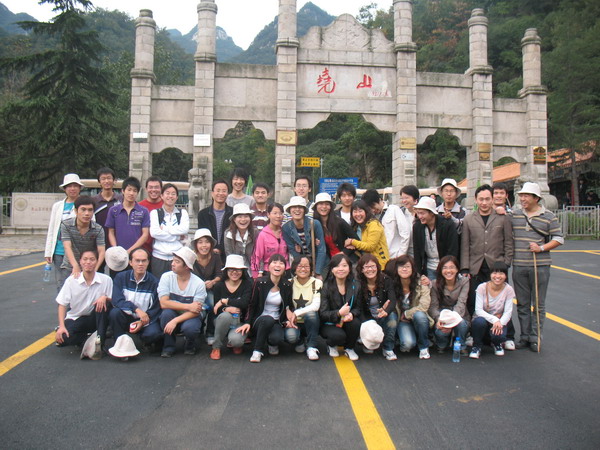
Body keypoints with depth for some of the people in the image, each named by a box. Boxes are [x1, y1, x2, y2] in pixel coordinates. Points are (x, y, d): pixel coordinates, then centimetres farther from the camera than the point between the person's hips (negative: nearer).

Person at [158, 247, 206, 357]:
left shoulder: (199, 284, -16)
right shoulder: (166, 277, -11)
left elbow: (196, 311, -18)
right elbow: (163, 303, -20)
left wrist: (175, 321, -31)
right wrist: (188, 306, -24)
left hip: (189, 317, -2)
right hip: (171, 316, 2)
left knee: (189, 328, -33)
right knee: (167, 312, -30)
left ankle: (190, 345, 5)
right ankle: (169, 347, -7)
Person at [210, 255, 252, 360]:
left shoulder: (247, 284, -8)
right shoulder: (219, 286, -2)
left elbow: (244, 303, -24)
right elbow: (216, 309, -5)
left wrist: (224, 301, -17)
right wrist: (226, 309, -27)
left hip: (240, 321, -2)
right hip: (222, 320, 2)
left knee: (235, 340, -32)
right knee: (225, 315, -34)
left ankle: (237, 344, 10)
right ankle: (216, 347, -12)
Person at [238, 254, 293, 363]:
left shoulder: (287, 286, -1)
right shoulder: (260, 283, -8)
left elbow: (287, 307, 10)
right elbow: (252, 305, -3)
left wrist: (287, 320, -8)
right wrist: (247, 322, -14)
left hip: (277, 322, 2)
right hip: (259, 320, -1)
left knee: (277, 338, -31)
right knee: (268, 319, -37)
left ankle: (273, 344, 9)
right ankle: (258, 350, -16)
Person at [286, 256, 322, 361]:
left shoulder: (317, 283, -7)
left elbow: (316, 305, -19)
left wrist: (296, 313, -25)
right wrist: (290, 318, -20)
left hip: (311, 322, -1)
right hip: (294, 323, 1)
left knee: (311, 313, -35)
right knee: (290, 336, -32)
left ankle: (311, 347, -14)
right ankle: (299, 343, 8)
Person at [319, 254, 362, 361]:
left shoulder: (355, 286, -3)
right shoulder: (326, 287, -14)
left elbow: (358, 308, 0)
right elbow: (322, 313, -16)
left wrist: (352, 314, -25)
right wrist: (339, 313, -35)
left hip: (348, 321, 3)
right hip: (329, 324, -3)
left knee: (355, 323, -30)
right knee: (339, 335, -33)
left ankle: (349, 348, 2)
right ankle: (331, 345, 8)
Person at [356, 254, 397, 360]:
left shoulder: (386, 280, -9)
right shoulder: (359, 284, -9)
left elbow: (393, 300, -22)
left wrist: (386, 311, -45)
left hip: (384, 317, 0)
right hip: (368, 319, 0)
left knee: (392, 316, -32)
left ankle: (388, 349, -12)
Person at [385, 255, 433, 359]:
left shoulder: (421, 283, -12)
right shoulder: (393, 285, -9)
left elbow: (423, 307, -18)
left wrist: (405, 314, -12)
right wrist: (401, 317, -12)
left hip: (419, 319, 1)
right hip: (402, 322, -1)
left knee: (419, 315, -35)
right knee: (408, 343, -29)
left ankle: (424, 347, -10)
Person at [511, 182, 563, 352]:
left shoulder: (549, 217, 2)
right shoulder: (514, 215, 8)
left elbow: (558, 238, 2)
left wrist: (541, 248, -13)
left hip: (540, 266, -2)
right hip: (519, 266, 3)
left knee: (538, 304, 4)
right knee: (522, 304, 9)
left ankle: (535, 338, 12)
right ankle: (524, 336, 19)